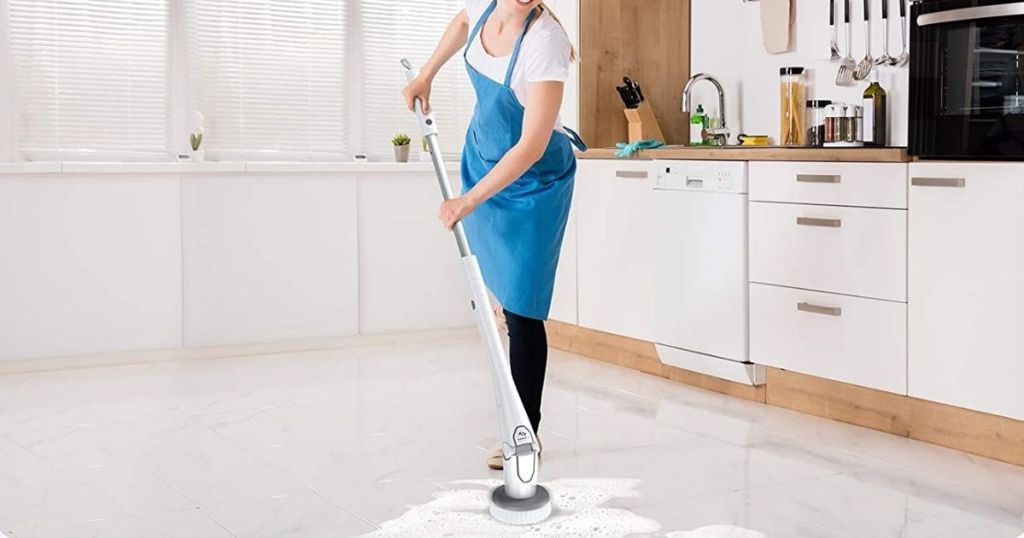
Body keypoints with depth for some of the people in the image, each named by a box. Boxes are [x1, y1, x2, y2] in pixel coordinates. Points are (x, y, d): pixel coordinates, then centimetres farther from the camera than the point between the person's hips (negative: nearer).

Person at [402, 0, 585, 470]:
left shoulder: (545, 40, -32)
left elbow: (532, 147, -33)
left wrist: (470, 201, -36)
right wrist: (426, 75, 16)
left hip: (534, 179, -7)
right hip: (482, 155, 7)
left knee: (521, 309, -8)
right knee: (493, 279, 20)